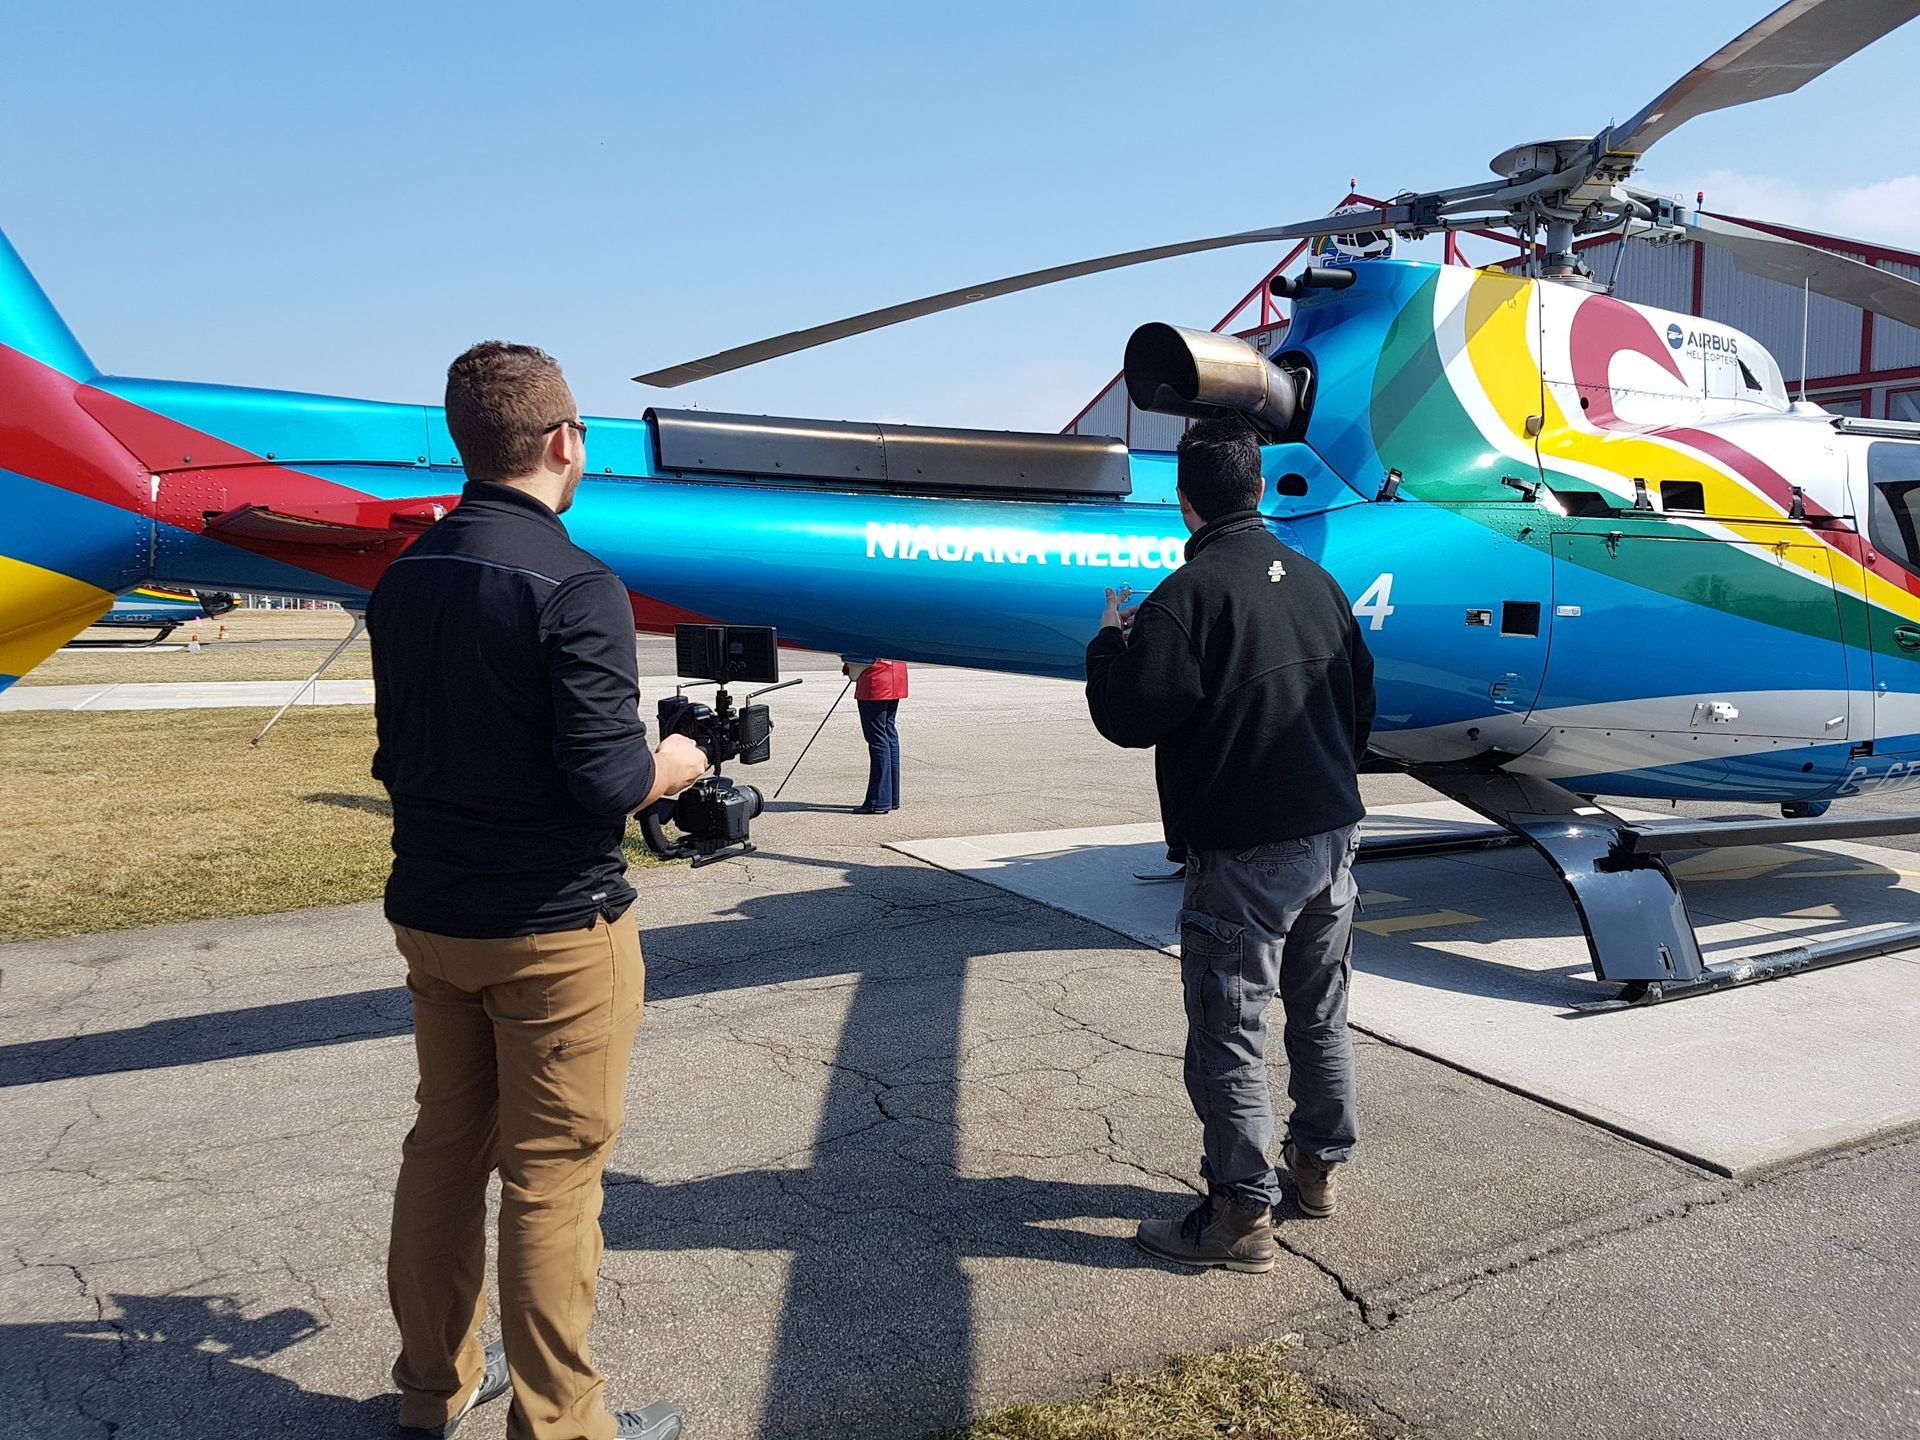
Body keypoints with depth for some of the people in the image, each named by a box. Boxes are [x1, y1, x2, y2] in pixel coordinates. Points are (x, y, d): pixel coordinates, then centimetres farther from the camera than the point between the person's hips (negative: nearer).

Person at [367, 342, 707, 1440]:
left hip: (430, 916, 7)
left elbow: (399, 758, 10)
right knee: (552, 1175, 4)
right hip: (554, 926, -7)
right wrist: (672, 766, -3)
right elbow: (606, 783, -23)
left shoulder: (405, 581, 4)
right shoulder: (574, 587, -19)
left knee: (444, 1147, 19)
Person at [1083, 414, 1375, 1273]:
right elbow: (1361, 701, 17)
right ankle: (1320, 1167, 35)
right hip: (1333, 833, 8)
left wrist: (1110, 639, 0)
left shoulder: (1191, 594, -17)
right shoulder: (1315, 580, 8)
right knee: (1320, 1014, 20)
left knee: (1227, 1032, 2)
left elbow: (1127, 717, -19)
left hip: (1244, 853, -8)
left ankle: (1242, 1216, 9)